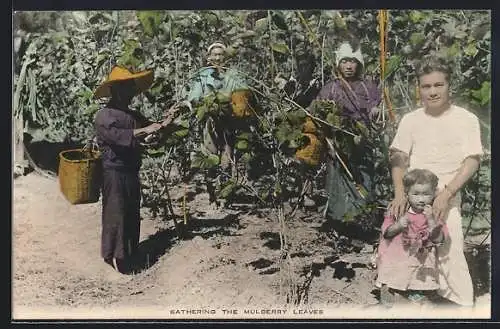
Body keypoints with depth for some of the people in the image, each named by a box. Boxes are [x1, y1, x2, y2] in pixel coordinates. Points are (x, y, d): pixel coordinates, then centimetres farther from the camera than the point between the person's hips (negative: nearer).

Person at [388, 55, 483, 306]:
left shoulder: (466, 119, -1)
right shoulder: (411, 120, 7)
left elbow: (472, 162, -5)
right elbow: (398, 158, 5)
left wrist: (446, 194, -16)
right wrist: (399, 194, -9)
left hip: (446, 200, -3)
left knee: (450, 253, -8)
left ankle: (463, 305, 7)